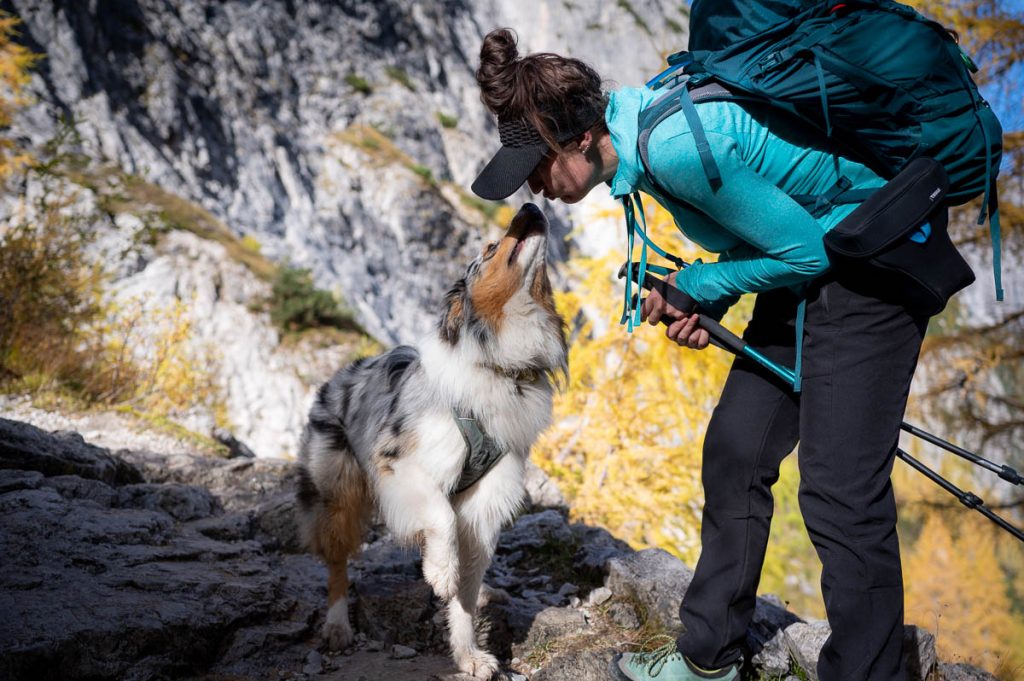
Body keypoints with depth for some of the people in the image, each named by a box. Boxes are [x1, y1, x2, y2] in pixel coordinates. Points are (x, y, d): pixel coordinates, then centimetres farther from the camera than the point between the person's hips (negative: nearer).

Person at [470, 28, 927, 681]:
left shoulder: (675, 147, -30)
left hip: (866, 271, -10)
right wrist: (699, 306, -4)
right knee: (733, 457, 10)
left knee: (839, 492, -13)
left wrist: (699, 283, -11)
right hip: (805, 271, 10)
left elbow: (805, 249, -23)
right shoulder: (639, 121, 0)